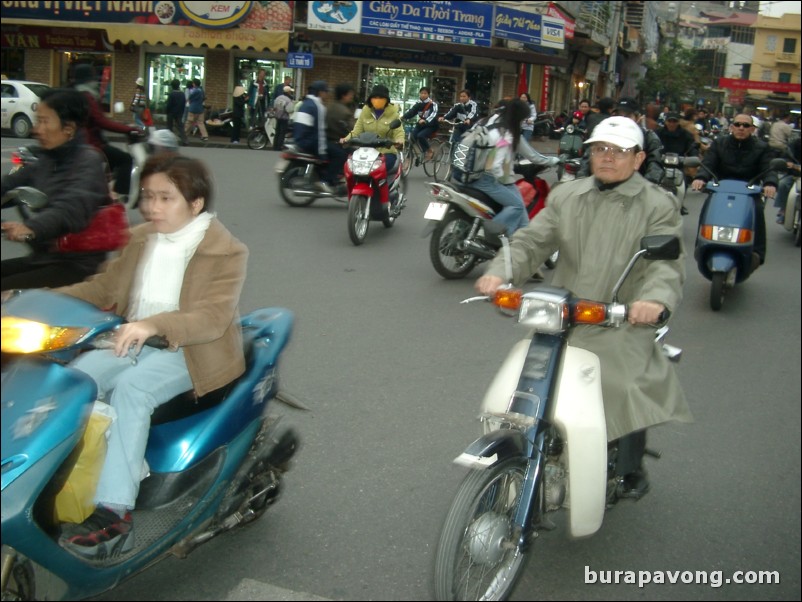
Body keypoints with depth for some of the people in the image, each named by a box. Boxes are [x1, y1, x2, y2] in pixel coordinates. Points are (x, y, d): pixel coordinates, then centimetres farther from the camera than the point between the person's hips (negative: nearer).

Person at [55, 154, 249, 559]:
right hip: (132, 342, 7)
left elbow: (214, 317, -23)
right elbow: (104, 287, 18)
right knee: (74, 377, -20)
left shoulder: (225, 251, -10)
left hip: (190, 353, -6)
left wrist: (153, 324, -39)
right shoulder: (141, 240, 13)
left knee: (130, 389, -32)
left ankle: (115, 514, -34)